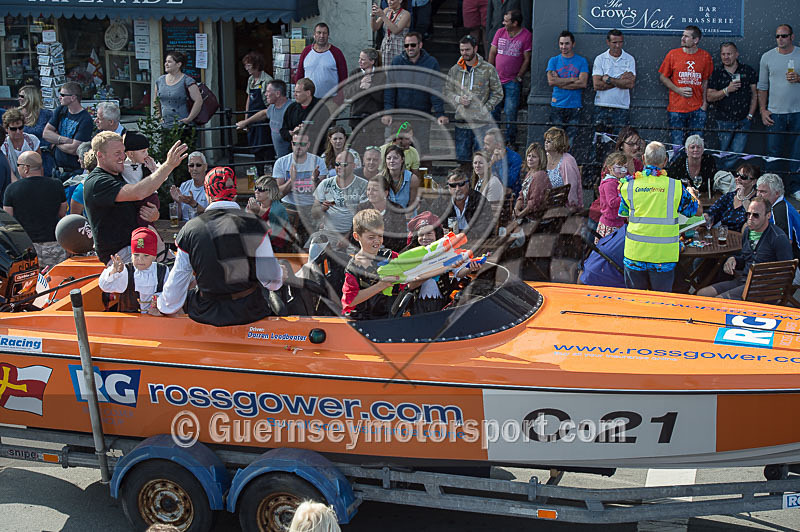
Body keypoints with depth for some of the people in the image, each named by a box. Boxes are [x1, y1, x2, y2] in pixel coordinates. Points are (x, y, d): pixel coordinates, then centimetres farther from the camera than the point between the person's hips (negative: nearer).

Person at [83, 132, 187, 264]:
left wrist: (154, 215, -5)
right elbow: (138, 193, -29)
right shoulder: (96, 182, -13)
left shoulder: (122, 177, 18)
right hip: (117, 254, -9)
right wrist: (169, 165, -28)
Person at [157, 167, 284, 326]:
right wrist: (281, 278, 15)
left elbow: (175, 286, 2)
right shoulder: (253, 223, -12)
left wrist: (164, 308, 22)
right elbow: (273, 282, -9)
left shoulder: (190, 229, -7)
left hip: (206, 314, 2)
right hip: (250, 314, -2)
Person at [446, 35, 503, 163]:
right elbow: (447, 92, 12)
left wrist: (486, 108, -9)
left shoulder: (488, 69, 0)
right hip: (461, 122, 3)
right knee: (462, 157, 6)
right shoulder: (454, 70, 8)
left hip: (481, 123, -3)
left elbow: (498, 93, 3)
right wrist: (458, 99, -9)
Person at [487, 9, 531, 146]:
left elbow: (527, 59, -4)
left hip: (512, 82, -4)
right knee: (493, 110, 5)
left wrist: (518, 77, -8)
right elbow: (492, 53, 10)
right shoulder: (500, 32, 4)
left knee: (510, 113, -3)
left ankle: (510, 141, 8)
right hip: (496, 79, 4)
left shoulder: (526, 36, -7)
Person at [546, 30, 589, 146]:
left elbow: (583, 83, -6)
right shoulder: (553, 61, 10)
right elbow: (551, 81, -6)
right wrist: (573, 79, -7)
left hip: (575, 107, 0)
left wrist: (560, 82, -7)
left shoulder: (581, 61, 7)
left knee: (571, 138, -3)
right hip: (557, 106, 0)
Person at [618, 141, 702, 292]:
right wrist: (692, 193, 28)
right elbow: (698, 210, 8)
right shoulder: (675, 186, -6)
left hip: (634, 253, 2)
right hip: (663, 255, -1)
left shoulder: (629, 185, -1)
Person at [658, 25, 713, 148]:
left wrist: (705, 102, 2)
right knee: (677, 146, 0)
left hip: (697, 109, 1)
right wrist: (678, 90, -6)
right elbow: (662, 76, 7)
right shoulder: (673, 54, 2)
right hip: (676, 108, -1)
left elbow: (706, 80, 10)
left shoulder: (705, 56, 4)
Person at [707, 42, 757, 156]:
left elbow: (754, 95, 8)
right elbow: (710, 97, -2)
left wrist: (750, 115, 0)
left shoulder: (748, 71, 5)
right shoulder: (716, 73, 3)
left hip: (743, 121, 0)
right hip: (724, 121, 0)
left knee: (738, 153, -4)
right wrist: (727, 90, -15)